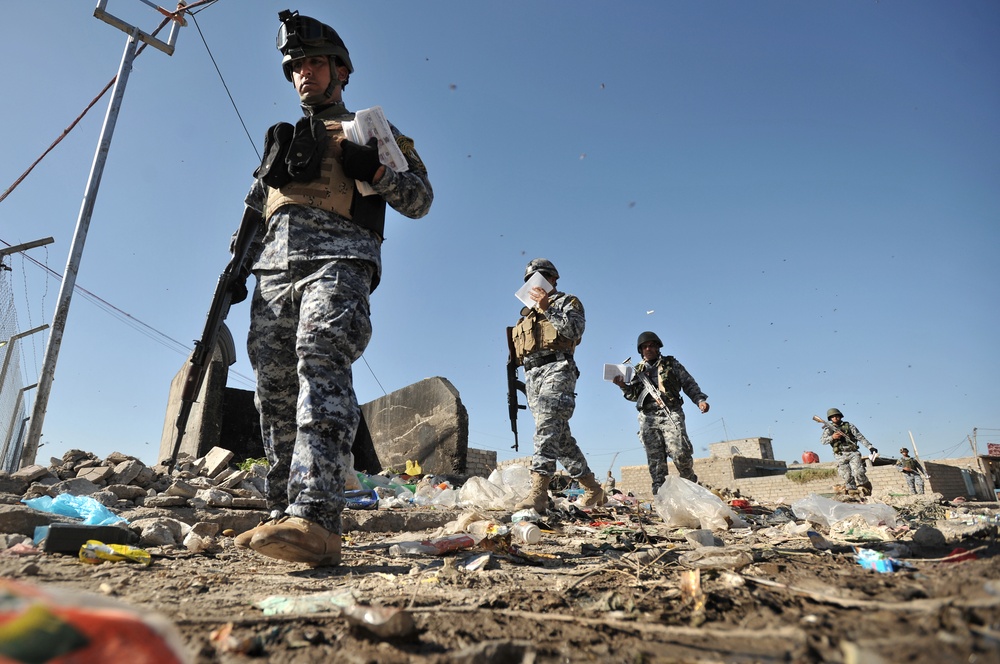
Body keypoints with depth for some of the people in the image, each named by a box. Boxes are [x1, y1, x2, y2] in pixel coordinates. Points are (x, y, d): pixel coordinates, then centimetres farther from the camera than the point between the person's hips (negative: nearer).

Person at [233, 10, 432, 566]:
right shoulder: (283, 139, 34)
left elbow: (421, 200, 9)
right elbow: (256, 209, 33)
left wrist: (375, 169, -8)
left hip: (337, 259, -6)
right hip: (275, 268, 6)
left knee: (321, 364, -27)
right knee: (275, 388, -2)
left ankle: (316, 519, -37)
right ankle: (285, 513, 3)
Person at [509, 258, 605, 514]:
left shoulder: (567, 302, 11)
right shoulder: (527, 314, 29)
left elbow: (575, 330, -8)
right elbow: (518, 351, 28)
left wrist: (548, 308, -11)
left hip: (556, 369, -7)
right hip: (532, 375, 7)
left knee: (548, 428, -23)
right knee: (560, 436, 4)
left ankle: (539, 493, -33)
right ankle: (593, 489, 14)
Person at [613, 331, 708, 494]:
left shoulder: (671, 363, 16)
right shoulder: (638, 370, 21)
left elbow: (689, 384, 11)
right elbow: (634, 395, 14)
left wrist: (700, 399, -6)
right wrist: (623, 386, -6)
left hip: (671, 413, -2)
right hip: (648, 417, 2)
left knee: (680, 453, -15)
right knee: (655, 458, -4)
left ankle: (690, 483, 9)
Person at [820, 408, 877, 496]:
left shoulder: (848, 426, 9)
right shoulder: (828, 429, 8)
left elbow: (860, 437, 5)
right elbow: (822, 441, -5)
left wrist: (870, 446, -6)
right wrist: (832, 437, -23)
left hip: (853, 453, -1)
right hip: (841, 456, 1)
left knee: (858, 472, -18)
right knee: (847, 477, -4)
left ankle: (866, 488, 1)